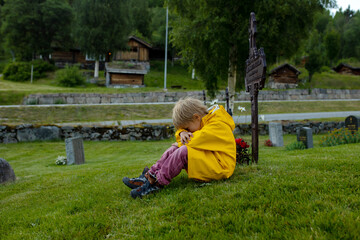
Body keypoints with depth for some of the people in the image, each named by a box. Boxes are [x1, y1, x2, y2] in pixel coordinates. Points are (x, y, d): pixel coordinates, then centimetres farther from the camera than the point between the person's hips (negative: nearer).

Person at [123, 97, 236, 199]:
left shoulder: (218, 124, -16)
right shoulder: (205, 121, 14)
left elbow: (198, 140, -24)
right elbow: (182, 129, 18)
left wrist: (181, 143, -6)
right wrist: (182, 133, -7)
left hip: (219, 167, -10)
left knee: (183, 151, -29)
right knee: (174, 149, -4)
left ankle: (157, 183, -26)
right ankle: (149, 175, -12)